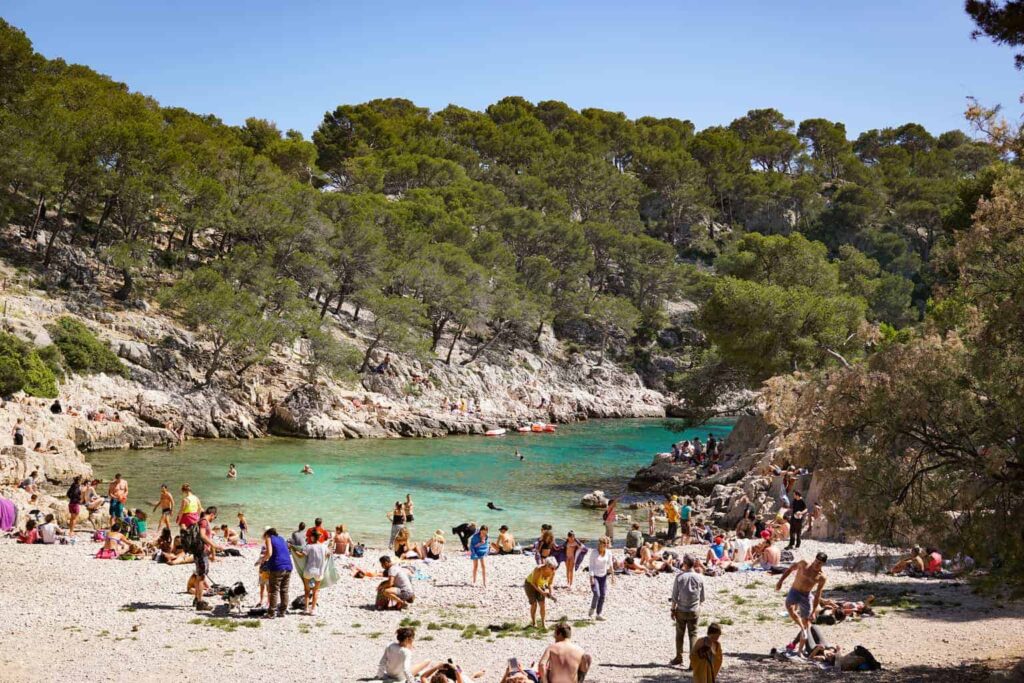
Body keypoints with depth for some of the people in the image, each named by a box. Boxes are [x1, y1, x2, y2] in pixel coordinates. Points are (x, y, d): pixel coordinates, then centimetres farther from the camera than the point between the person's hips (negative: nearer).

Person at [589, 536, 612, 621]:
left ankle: (598, 614, 10)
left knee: (603, 595, 1)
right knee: (597, 594, -17)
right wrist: (591, 577, -16)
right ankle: (592, 610, 8)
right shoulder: (594, 553, -11)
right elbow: (591, 565, -9)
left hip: (603, 576, 4)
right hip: (595, 576, -4)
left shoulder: (608, 553, -1)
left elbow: (610, 565, 9)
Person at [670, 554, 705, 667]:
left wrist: (673, 609, 3)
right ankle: (693, 661, -2)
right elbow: (702, 597, 2)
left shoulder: (679, 577, -11)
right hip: (694, 611, 1)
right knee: (693, 635, 5)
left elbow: (674, 596, -7)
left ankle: (679, 658, 25)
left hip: (681, 610, -1)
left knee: (680, 634, 14)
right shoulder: (699, 578, -6)